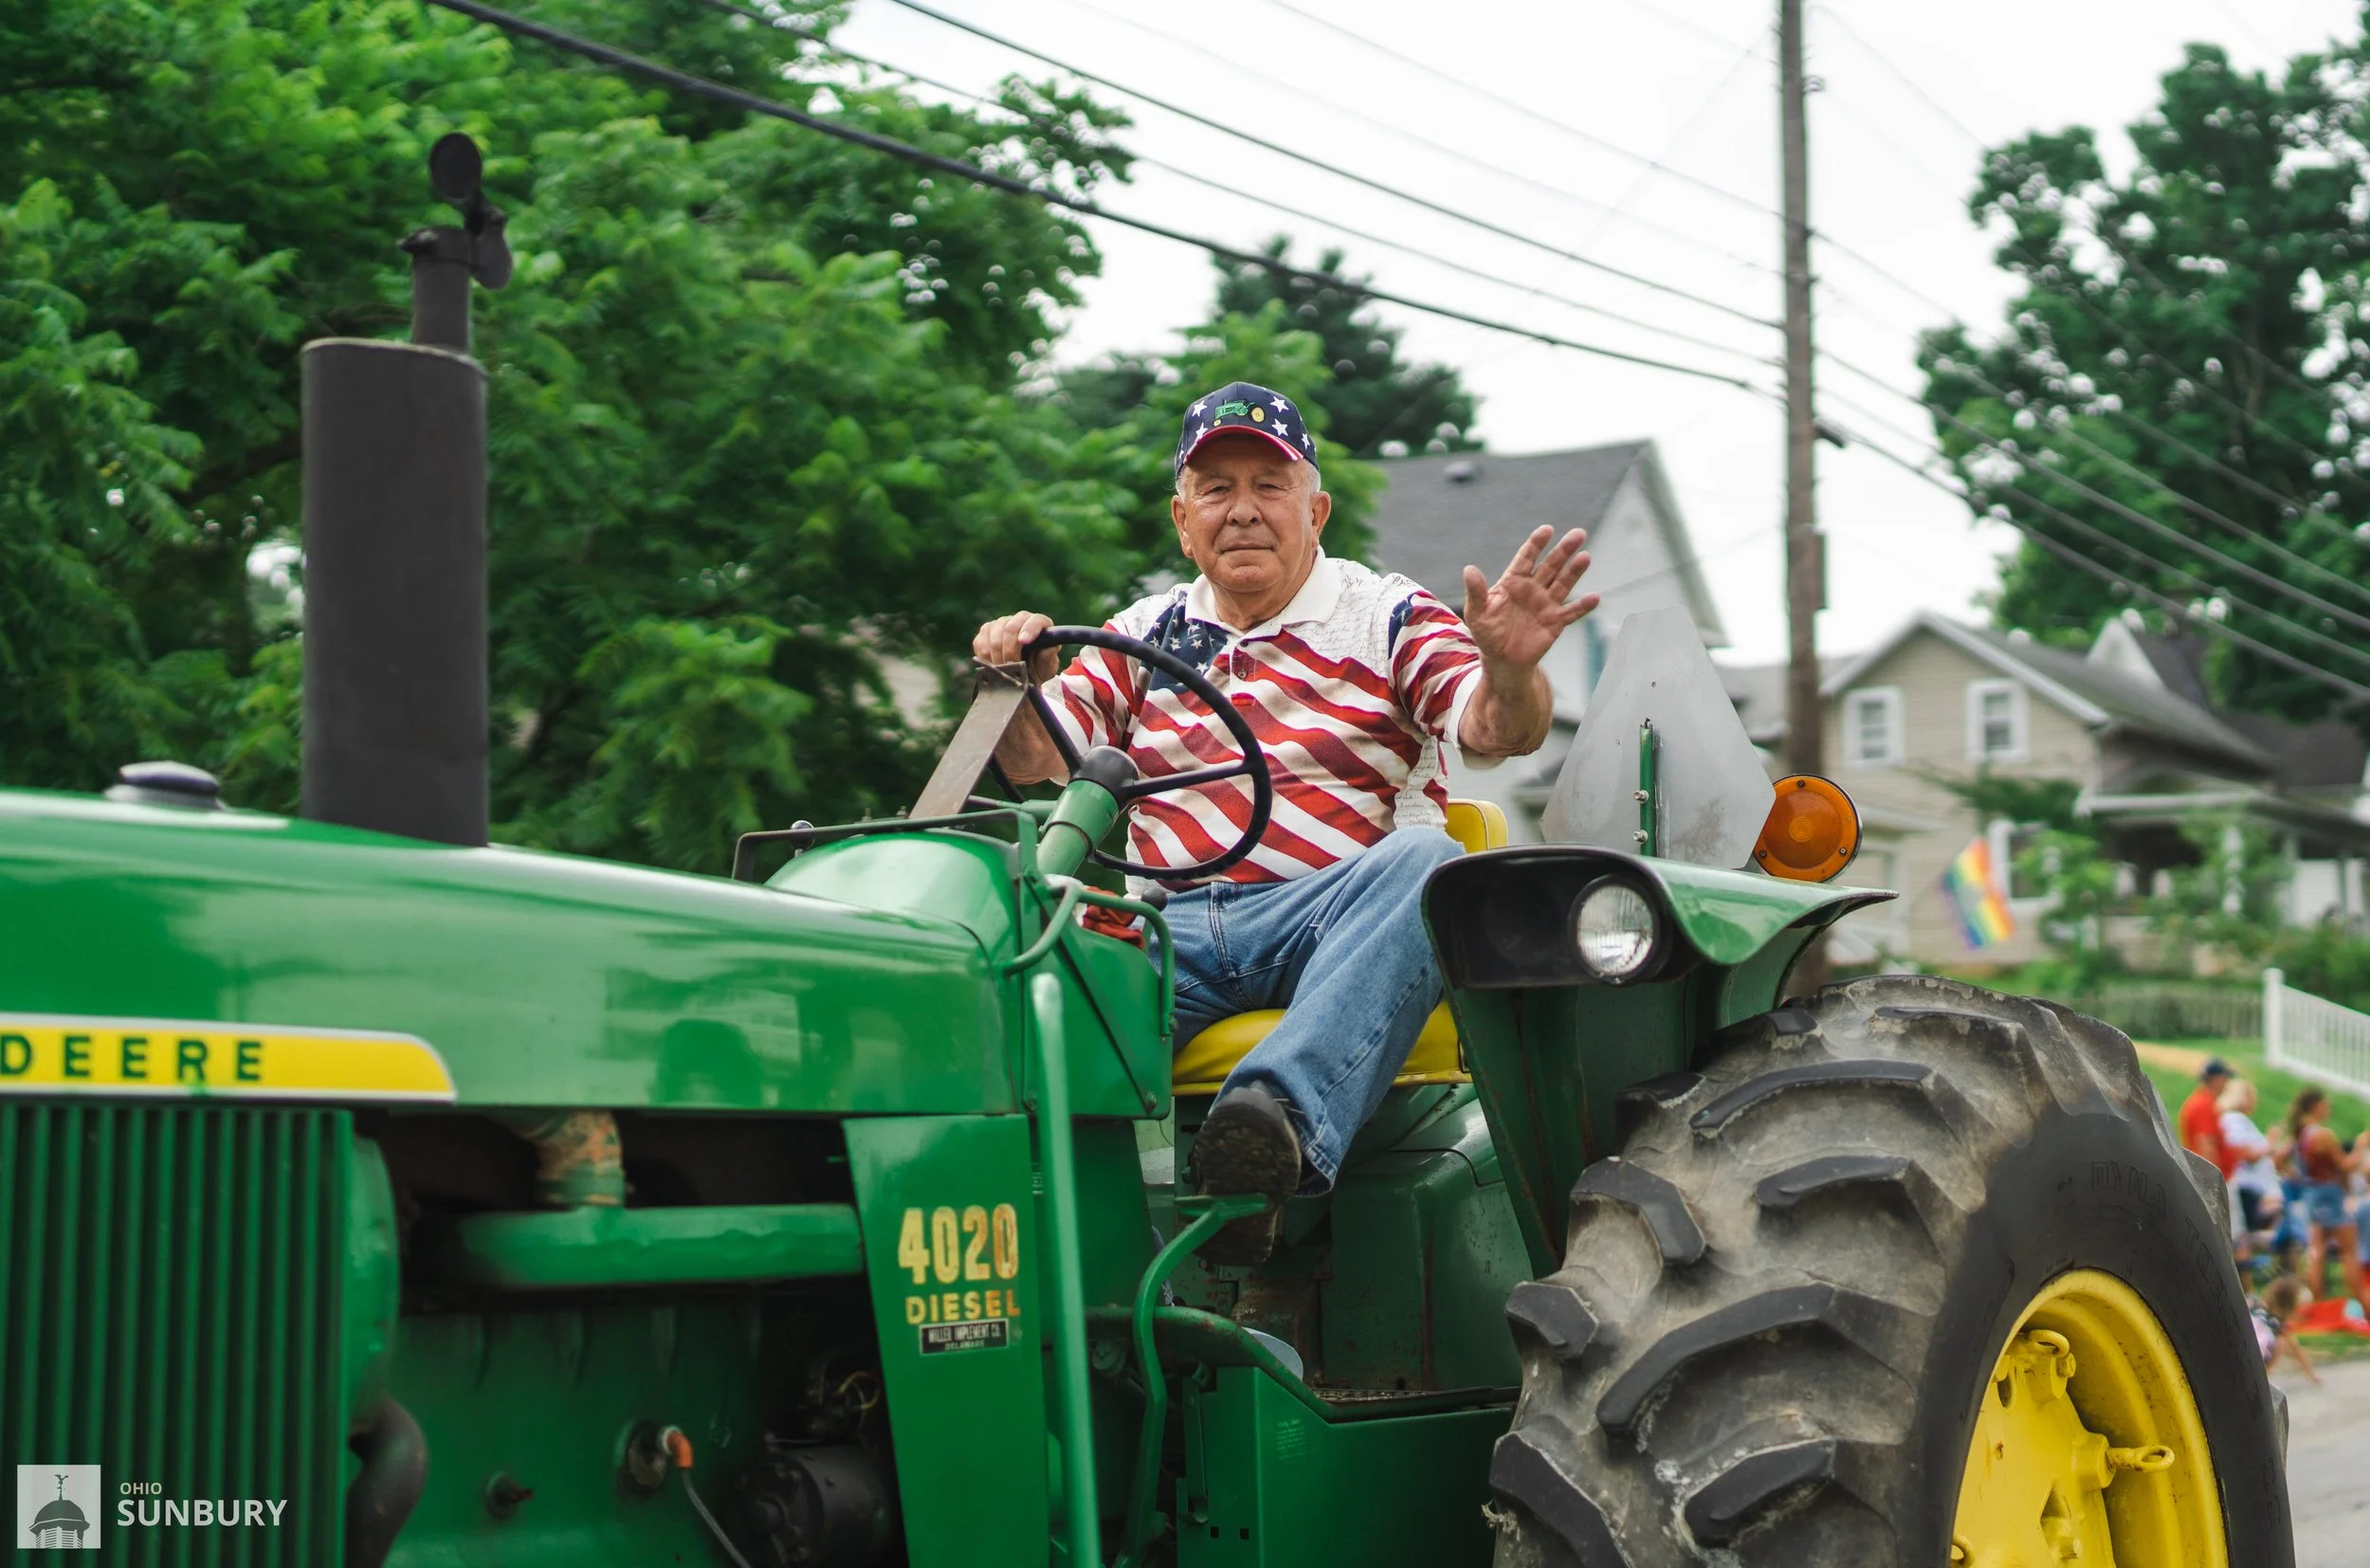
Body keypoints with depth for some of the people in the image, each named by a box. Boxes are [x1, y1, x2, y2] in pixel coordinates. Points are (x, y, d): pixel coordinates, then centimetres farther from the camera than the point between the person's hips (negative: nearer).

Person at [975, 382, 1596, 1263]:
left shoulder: (1387, 619, 12)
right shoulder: (1141, 636, 23)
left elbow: (1497, 732, -5)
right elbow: (1036, 760, 14)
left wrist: (1509, 669, -29)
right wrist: (1024, 677, -8)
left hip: (1336, 914, -2)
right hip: (1168, 922, 2)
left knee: (1425, 860, -36)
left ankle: (1285, 1114, -54)